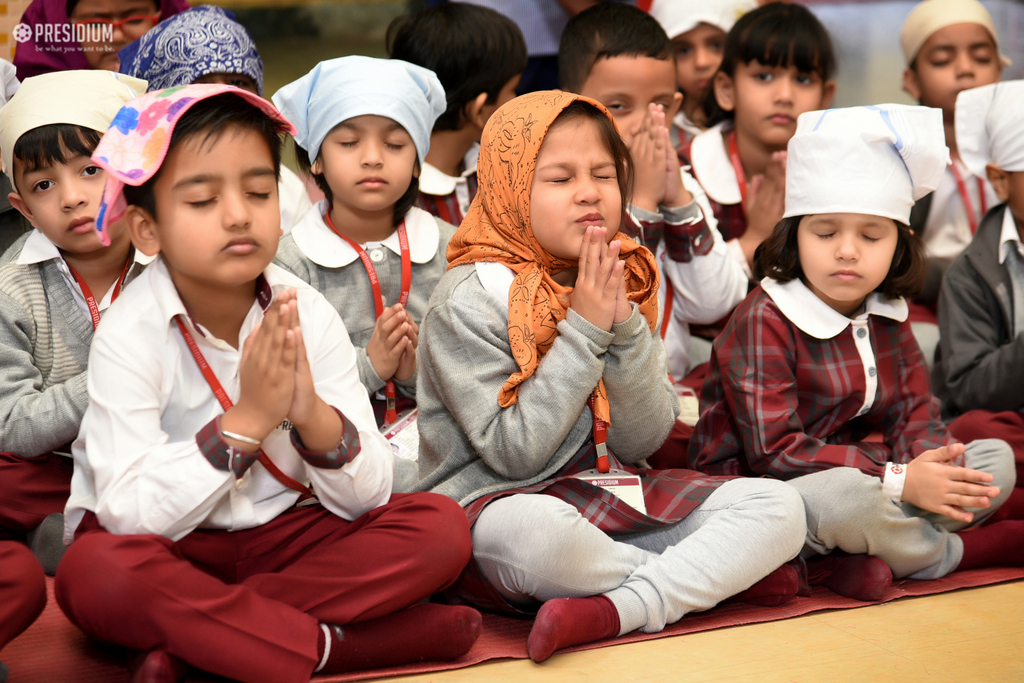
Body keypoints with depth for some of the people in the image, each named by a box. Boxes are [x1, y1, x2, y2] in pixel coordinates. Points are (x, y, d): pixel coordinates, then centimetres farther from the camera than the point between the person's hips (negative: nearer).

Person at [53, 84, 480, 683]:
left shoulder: (309, 316, -7)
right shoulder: (129, 337, -17)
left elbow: (366, 498, -9)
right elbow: (130, 513, -25)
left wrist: (313, 413, -29)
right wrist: (246, 421, -30)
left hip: (281, 533, 4)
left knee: (440, 527, -17)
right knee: (94, 574, -36)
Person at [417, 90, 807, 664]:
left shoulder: (625, 283, 8)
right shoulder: (470, 300, -10)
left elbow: (642, 441, 3)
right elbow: (515, 453, -16)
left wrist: (627, 330, -12)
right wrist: (584, 330, -17)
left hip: (609, 497, 6)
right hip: (497, 503, -5)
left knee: (779, 507, -10)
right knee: (534, 530, -41)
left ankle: (615, 609, -28)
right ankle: (722, 576, -15)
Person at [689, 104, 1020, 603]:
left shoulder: (887, 318, 10)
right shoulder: (761, 322, -14)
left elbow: (914, 416, 9)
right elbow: (772, 452, -22)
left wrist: (929, 462, -18)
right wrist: (900, 482, -27)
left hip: (864, 480, 8)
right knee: (845, 495, -39)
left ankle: (847, 560, -19)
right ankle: (961, 551, -7)